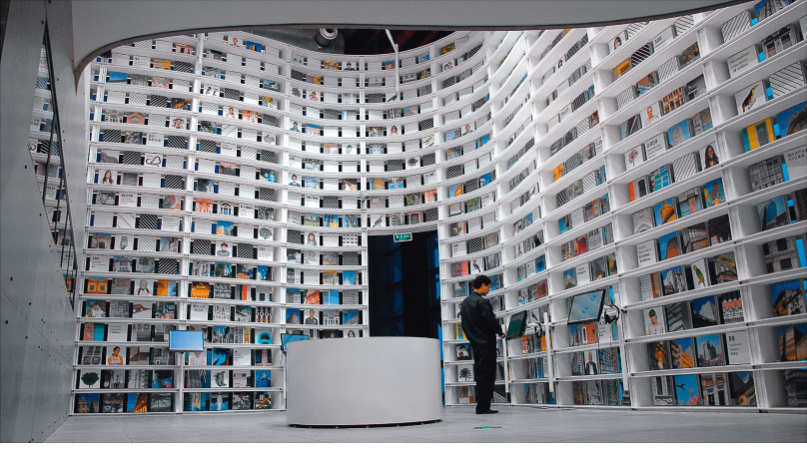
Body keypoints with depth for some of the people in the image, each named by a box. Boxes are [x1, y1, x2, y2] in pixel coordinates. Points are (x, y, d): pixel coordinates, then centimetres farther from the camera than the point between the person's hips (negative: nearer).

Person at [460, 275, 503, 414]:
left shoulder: (465, 302, 11)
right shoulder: (482, 302, -16)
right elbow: (491, 320, -20)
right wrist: (500, 332, -3)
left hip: (475, 343, 8)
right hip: (486, 343, -8)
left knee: (480, 375, 14)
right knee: (487, 375, -3)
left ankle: (481, 404, 18)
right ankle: (483, 406, -2)